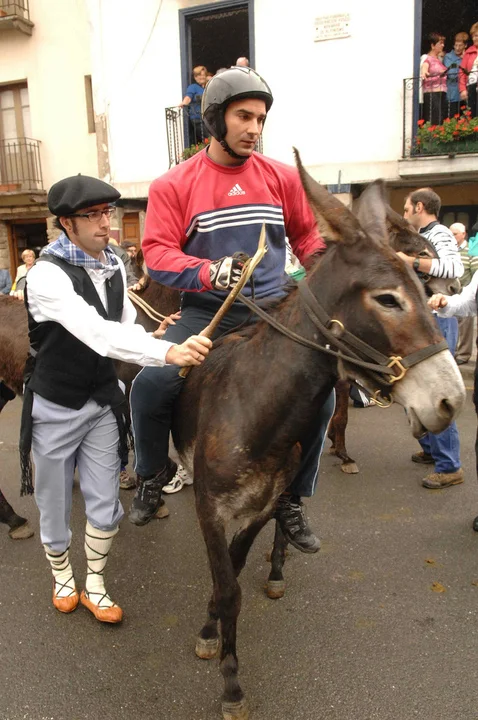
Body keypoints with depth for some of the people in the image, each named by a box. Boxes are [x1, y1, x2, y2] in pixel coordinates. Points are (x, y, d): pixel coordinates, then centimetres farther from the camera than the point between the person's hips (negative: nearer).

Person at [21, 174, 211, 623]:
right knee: (54, 503, 15)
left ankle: (94, 585, 34)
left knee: (105, 504, 11)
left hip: (102, 400, 5)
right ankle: (62, 576, 43)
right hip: (55, 406, -4)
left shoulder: (115, 267, -2)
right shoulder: (47, 275, -24)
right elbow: (96, 332, -38)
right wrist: (169, 352, -47)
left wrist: (152, 337, -15)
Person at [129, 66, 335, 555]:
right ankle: (153, 474, 14)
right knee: (150, 387, -21)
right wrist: (210, 272, -25)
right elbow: (157, 252, -8)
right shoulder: (174, 185, -1)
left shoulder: (283, 178, 7)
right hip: (206, 312, -1)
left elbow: (307, 238, 19)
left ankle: (292, 500, 12)